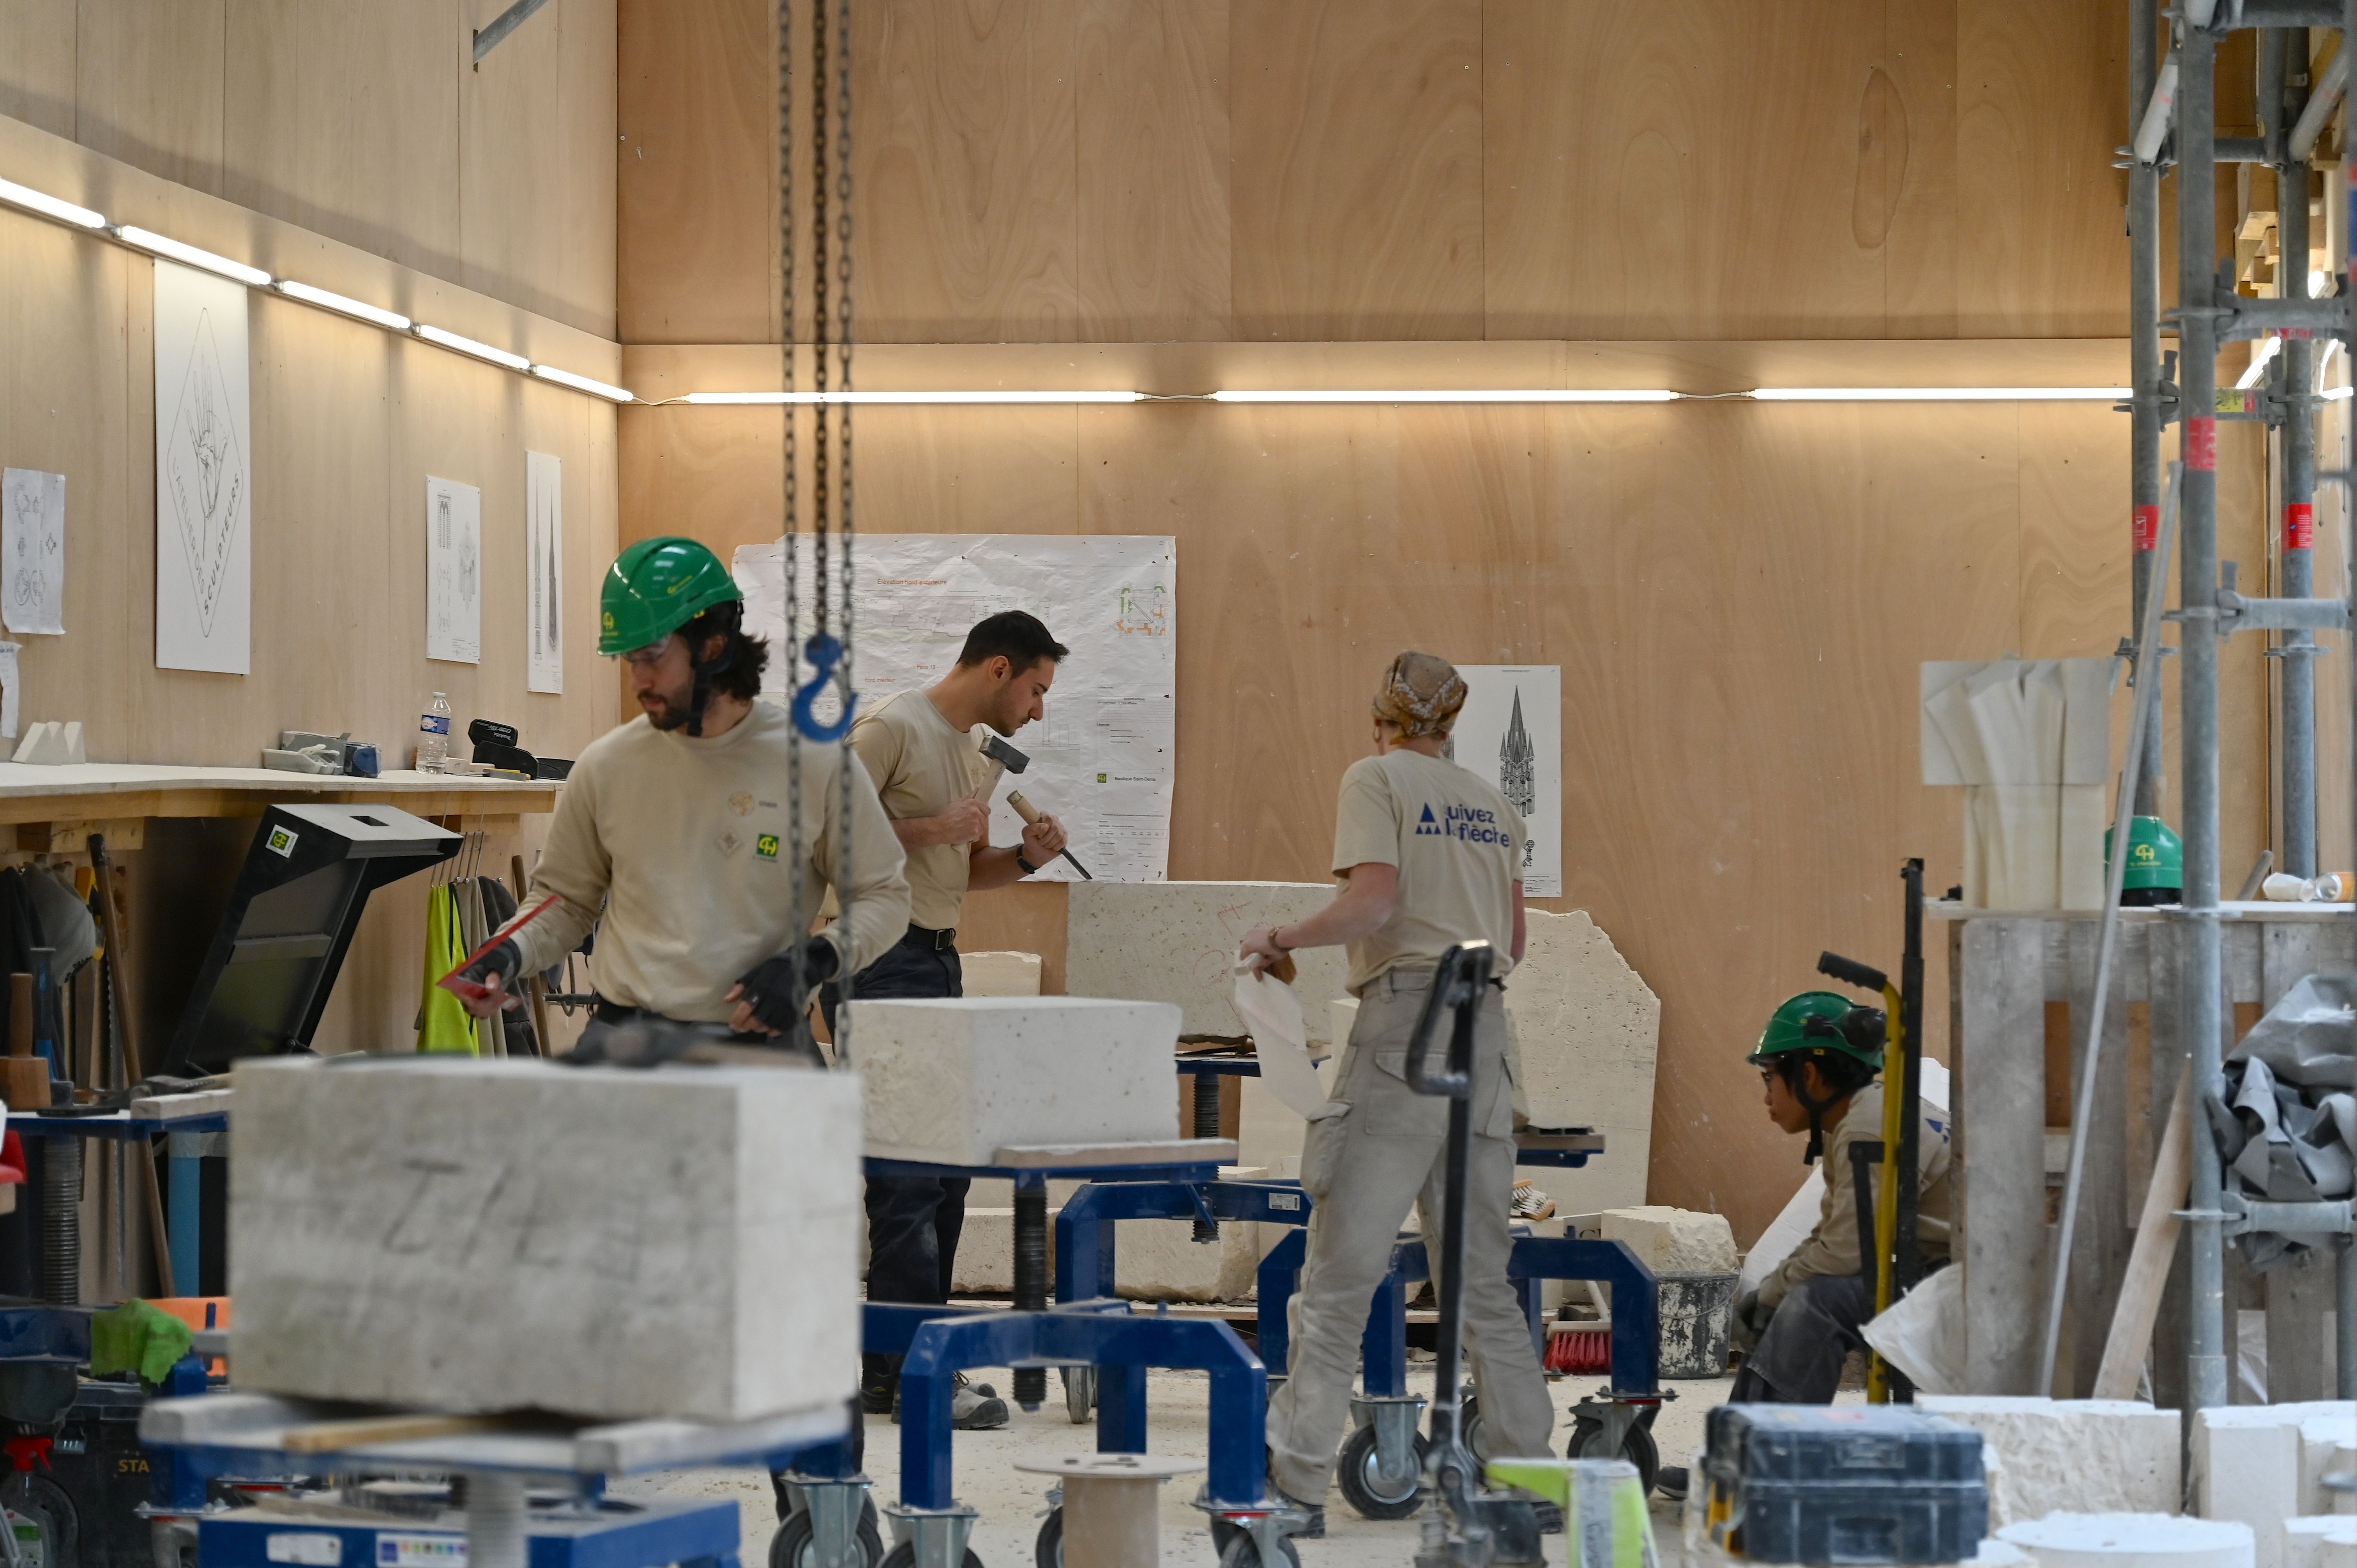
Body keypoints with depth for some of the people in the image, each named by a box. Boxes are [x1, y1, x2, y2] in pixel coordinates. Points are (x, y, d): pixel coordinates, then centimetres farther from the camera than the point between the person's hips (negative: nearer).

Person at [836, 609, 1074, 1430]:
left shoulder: (982, 755, 19)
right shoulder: (892, 729, -10)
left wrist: (1025, 857, 8)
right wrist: (930, 828, -18)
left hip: (939, 960, 10)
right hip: (881, 959, -10)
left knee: (946, 1164, 9)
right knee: (906, 1168, -11)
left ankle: (898, 1362, 16)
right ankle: (907, 1370, -9)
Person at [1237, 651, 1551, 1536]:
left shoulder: (1376, 778, 0)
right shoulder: (1490, 805, 18)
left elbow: (1372, 902, -13)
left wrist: (1281, 939, -1)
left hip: (1404, 1022, -6)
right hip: (1485, 1028, 7)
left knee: (1339, 1272, -6)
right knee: (1482, 1279, 13)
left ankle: (1297, 1483, -9)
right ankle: (1528, 1469, 12)